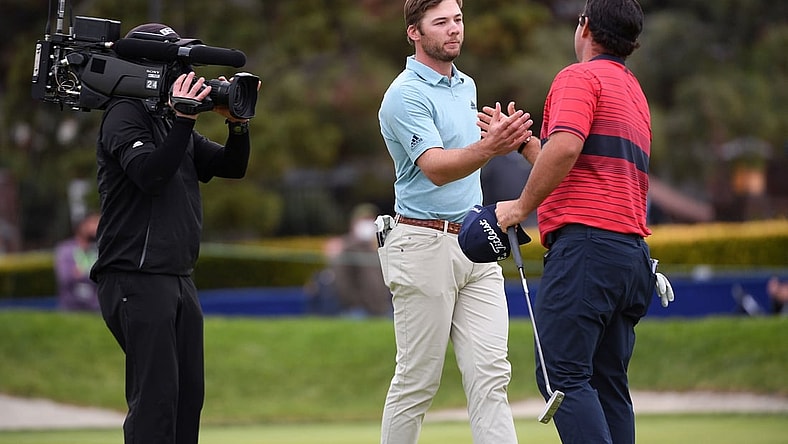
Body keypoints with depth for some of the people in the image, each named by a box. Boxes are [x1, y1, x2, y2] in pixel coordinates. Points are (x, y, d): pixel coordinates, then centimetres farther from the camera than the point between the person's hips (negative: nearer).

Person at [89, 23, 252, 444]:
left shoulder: (173, 123, 20)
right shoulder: (124, 115, -7)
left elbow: (231, 167, 18)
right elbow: (149, 173, -23)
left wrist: (238, 124, 2)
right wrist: (183, 120, -23)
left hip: (178, 279, 9)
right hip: (137, 279, -9)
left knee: (188, 394, 8)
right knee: (155, 397, -14)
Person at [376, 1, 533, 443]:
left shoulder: (466, 86, 15)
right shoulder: (406, 95, -11)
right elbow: (436, 169, -25)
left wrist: (504, 136, 13)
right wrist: (489, 148, -42)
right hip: (424, 245, -7)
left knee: (491, 373, -3)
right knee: (418, 380, -2)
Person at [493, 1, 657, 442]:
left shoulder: (580, 77, -2)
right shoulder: (635, 93, 26)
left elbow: (565, 147, -20)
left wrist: (522, 206, -10)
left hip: (586, 243, -9)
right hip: (633, 250, 9)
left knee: (562, 374, -14)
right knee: (608, 382, 8)